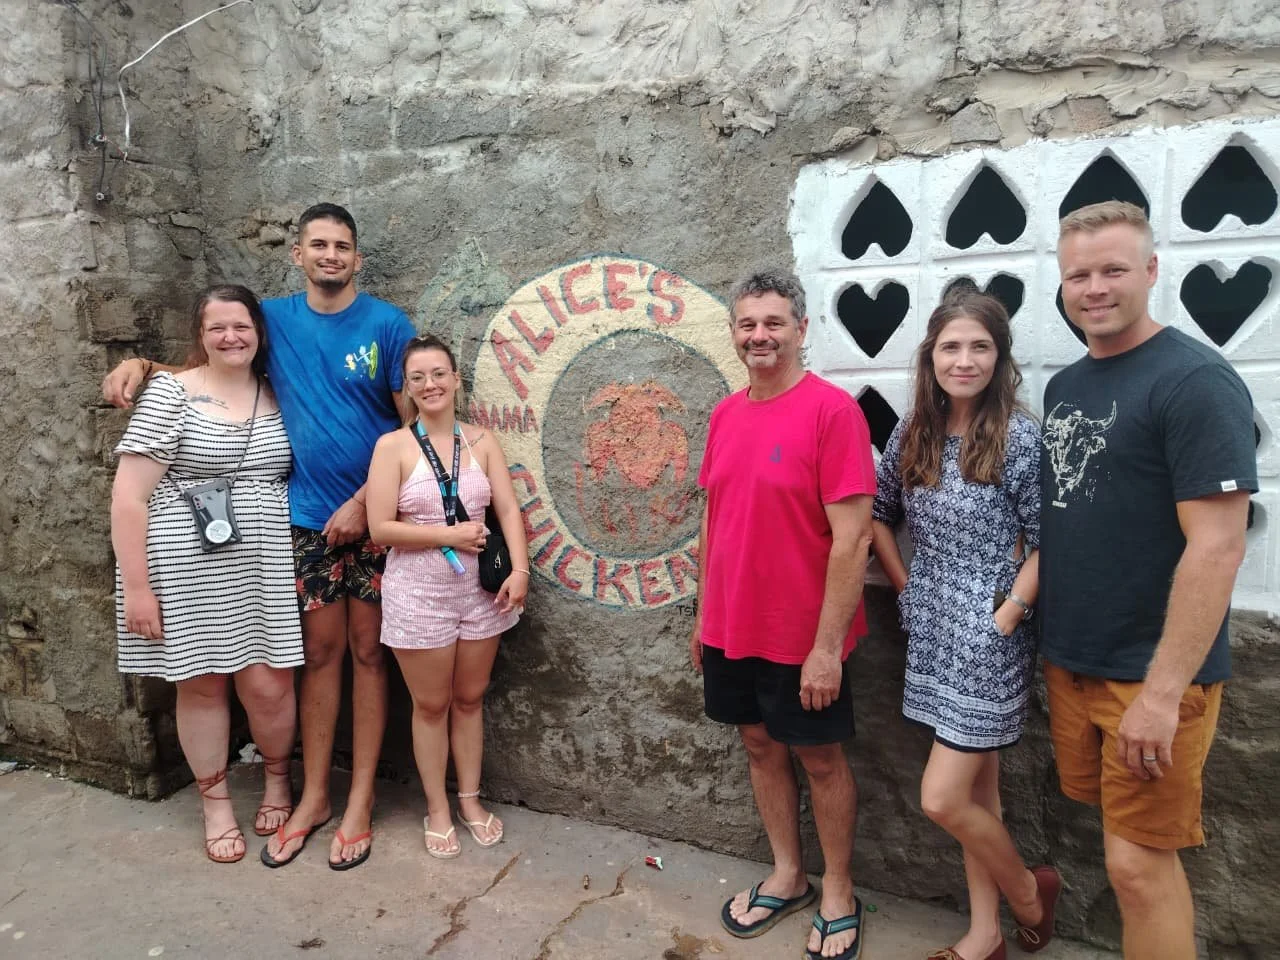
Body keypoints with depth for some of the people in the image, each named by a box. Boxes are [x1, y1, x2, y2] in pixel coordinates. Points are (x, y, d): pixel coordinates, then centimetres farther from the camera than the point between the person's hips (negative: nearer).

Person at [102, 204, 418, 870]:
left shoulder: (387, 325, -4)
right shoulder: (275, 319, 6)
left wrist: (365, 502, -11)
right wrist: (142, 364, 2)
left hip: (372, 514, -2)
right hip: (308, 516, 3)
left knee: (367, 652, 6)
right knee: (319, 652, 9)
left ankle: (360, 801, 18)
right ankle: (313, 797, 23)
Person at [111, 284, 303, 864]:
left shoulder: (276, 397, 8)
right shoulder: (171, 393, -5)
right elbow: (128, 497, -8)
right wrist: (136, 585, -11)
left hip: (264, 569, 2)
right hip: (189, 570, -2)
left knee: (268, 685, 1)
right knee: (201, 684, 10)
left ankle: (277, 780, 31)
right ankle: (216, 803, 31)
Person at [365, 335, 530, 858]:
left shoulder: (481, 441, 1)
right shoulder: (392, 446, -8)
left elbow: (508, 510, -4)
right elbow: (380, 527, -13)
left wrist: (519, 569, -17)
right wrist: (451, 534, -16)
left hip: (479, 588, 3)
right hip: (419, 593, -3)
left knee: (470, 697, 16)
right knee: (431, 704, 11)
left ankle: (470, 799, 34)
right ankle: (437, 808, 29)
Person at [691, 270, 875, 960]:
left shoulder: (832, 410, -15)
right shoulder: (725, 415, 5)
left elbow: (851, 538, -18)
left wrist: (827, 646, -18)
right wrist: (704, 616, 13)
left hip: (802, 636, -6)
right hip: (731, 630, 6)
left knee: (820, 757, 12)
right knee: (759, 746, 18)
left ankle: (838, 898, 34)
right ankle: (786, 876, 40)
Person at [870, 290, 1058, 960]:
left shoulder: (1020, 438, -12)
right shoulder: (910, 434, 3)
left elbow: (1046, 545, -10)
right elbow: (878, 512, 14)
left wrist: (1005, 618, -14)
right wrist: (906, 586, 6)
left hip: (988, 636, -5)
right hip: (933, 631, 6)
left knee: (942, 799, -3)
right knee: (977, 790, 17)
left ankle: (1028, 891, 27)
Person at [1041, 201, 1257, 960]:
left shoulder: (1196, 380, -15)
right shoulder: (1064, 386, 8)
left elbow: (1217, 547, -20)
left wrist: (1162, 691, -22)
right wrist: (1053, 640, 12)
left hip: (1152, 673, -7)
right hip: (1071, 660, 7)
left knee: (1140, 861, 3)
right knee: (1126, 837, 20)